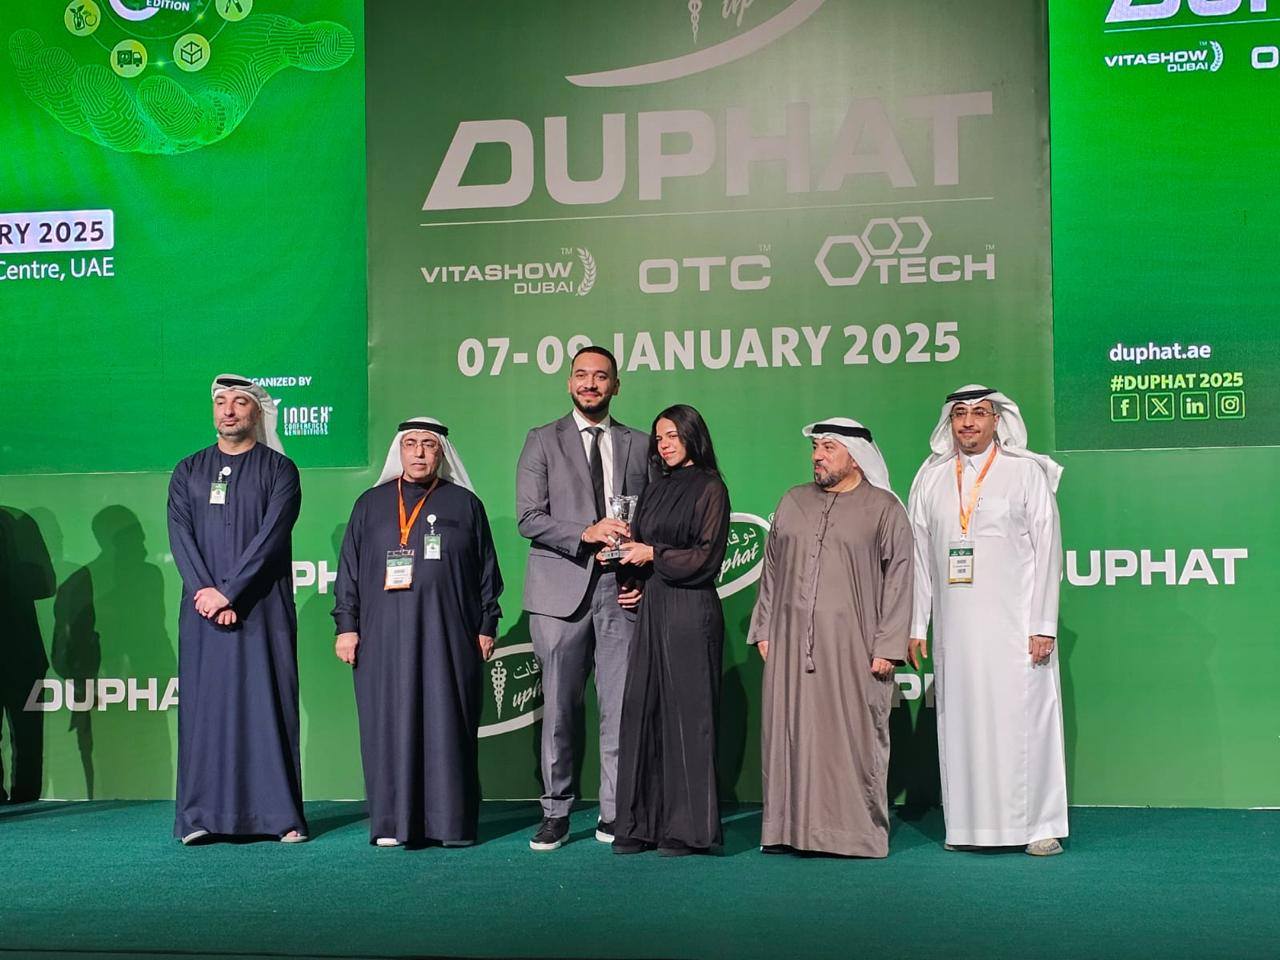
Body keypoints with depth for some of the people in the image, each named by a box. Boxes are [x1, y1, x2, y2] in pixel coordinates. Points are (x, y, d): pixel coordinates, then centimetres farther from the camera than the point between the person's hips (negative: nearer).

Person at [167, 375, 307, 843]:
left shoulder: (279, 470, 3)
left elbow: (271, 536, -7)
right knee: (204, 707, 1)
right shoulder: (188, 471, 13)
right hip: (203, 608, 3)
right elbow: (179, 535, 3)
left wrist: (228, 591, -13)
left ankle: (281, 814, -1)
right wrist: (205, 591, -11)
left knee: (268, 706, -3)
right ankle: (202, 816, 5)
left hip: (263, 609, -3)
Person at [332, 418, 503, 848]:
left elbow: (486, 569, 8)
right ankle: (393, 823, 8)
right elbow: (349, 569, 11)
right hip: (384, 636, 1)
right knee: (390, 725, 1)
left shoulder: (465, 504, 9)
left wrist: (487, 625, 3)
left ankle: (450, 821, 5)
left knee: (446, 725, -1)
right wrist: (347, 625, 4)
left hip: (448, 635, -1)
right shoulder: (371, 504, 13)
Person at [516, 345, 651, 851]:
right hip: (561, 589, -1)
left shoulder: (638, 444, 14)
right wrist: (586, 534, -15)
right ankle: (555, 813, 13)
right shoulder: (543, 441, 7)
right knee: (559, 708, 3)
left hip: (621, 589, 2)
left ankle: (613, 814, 11)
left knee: (621, 706, 1)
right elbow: (529, 518, -2)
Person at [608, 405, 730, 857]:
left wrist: (653, 554, -8)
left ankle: (688, 828, 3)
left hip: (690, 611, -7)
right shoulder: (656, 489, 18)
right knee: (643, 711, 4)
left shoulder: (709, 489, -3)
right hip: (651, 609, 7)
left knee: (687, 713, -3)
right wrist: (627, 567, 1)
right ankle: (642, 824, 10)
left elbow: (707, 556, -8)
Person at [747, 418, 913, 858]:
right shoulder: (793, 502, 16)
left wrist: (888, 646, -8)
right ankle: (791, 826, 12)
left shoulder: (884, 508, 3)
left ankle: (858, 831, 8)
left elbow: (898, 578, -2)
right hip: (791, 643, 4)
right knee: (789, 731, 4)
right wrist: (763, 630, 11)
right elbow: (771, 570, 18)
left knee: (853, 736, -2)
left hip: (852, 645, -4)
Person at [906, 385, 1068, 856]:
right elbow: (919, 556, 11)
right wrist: (916, 625, 7)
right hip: (955, 626, 3)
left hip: (1014, 623, -3)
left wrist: (1044, 626, -7)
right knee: (961, 721, 4)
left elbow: (1047, 551, -1)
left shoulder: (1027, 473, 2)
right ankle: (968, 824, 12)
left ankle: (1038, 825, 7)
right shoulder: (931, 477, 11)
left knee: (1022, 719, -2)